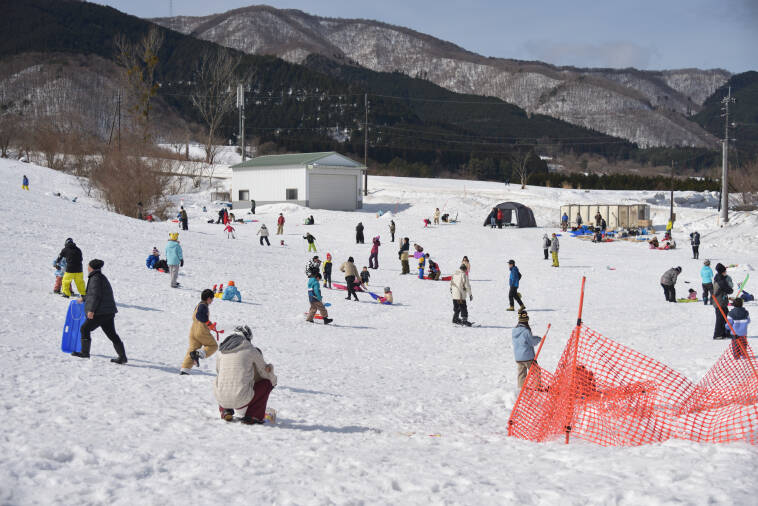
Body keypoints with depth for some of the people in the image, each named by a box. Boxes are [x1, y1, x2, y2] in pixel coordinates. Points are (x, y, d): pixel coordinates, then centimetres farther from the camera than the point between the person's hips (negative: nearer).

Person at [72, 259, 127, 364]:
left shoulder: (96, 279, -12)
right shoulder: (102, 277, 20)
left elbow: (96, 296, -20)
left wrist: (91, 310, -21)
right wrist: (84, 298, 45)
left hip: (100, 312, -9)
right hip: (108, 312, 9)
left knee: (85, 328, 6)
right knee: (112, 334, 8)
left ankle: (85, 352, 12)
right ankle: (122, 356, 4)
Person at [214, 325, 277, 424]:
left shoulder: (222, 350, 12)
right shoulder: (251, 350, 2)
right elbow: (265, 372, 13)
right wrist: (273, 380, 37)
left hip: (221, 400, 4)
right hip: (242, 400, -4)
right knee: (267, 382, 19)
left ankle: (225, 411, 19)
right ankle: (254, 416, 10)